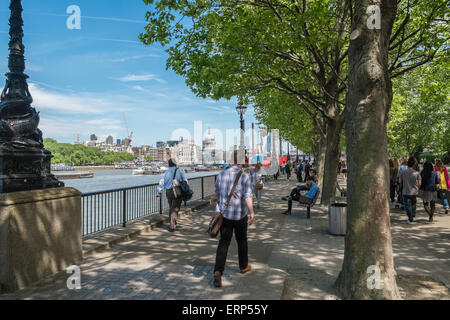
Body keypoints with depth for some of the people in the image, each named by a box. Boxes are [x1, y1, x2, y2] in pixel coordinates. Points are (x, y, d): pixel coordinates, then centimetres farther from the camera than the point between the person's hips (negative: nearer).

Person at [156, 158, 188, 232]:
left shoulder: (166, 173, 7)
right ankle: (172, 226, -5)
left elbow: (161, 183, 2)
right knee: (175, 209, 1)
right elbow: (185, 181, 0)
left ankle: (173, 224, 29)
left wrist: (158, 193, 1)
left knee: (171, 208, 20)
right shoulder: (179, 171, -1)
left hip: (168, 192, 4)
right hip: (177, 192, -3)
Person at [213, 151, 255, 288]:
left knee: (223, 242, 4)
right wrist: (251, 212, -28)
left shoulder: (222, 174, 3)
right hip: (240, 215, -3)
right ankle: (244, 266, 36)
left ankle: (218, 271, -10)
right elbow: (247, 195, -24)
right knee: (242, 240, 17)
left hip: (224, 213, 3)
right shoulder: (245, 176, -12)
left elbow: (217, 192, 15)